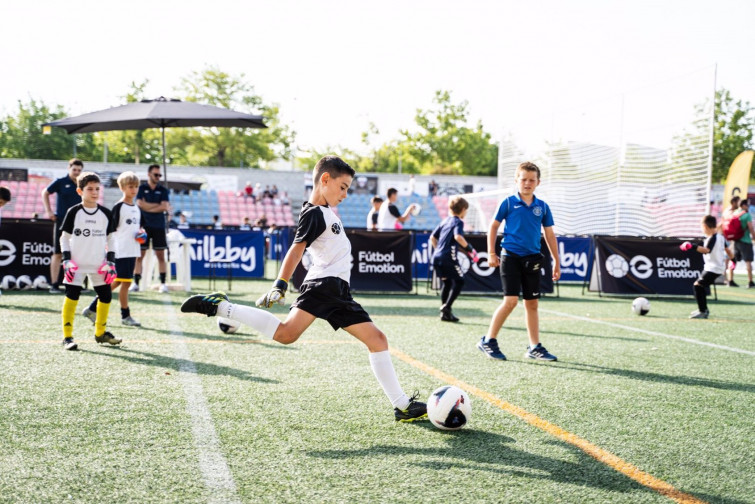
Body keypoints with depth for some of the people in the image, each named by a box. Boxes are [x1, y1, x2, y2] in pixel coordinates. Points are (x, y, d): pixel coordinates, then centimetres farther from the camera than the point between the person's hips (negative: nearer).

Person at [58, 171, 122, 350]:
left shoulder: (106, 214, 3)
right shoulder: (73, 212, -4)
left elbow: (111, 239, 10)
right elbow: (64, 238, 1)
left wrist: (111, 262, 2)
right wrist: (66, 261, -8)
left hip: (99, 265, 3)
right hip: (76, 265, -3)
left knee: (106, 296, 6)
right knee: (71, 297, -8)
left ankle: (100, 332, 24)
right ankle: (67, 337, -2)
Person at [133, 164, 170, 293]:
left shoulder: (163, 190, 9)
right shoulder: (141, 188, 6)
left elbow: (164, 207, -4)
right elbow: (140, 204, -8)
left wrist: (148, 207, -8)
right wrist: (159, 206, -4)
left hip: (159, 226, 1)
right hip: (143, 225, -1)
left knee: (161, 255, 1)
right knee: (139, 255, -1)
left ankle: (163, 283, 3)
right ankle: (136, 283, 2)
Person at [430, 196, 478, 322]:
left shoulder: (445, 221, 19)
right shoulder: (458, 222, -4)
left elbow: (432, 237, 21)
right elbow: (458, 237, -23)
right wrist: (469, 248, -16)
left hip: (437, 256, 8)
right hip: (449, 256, -8)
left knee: (446, 282, 17)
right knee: (459, 281, 2)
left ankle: (445, 312, 15)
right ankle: (446, 307, -10)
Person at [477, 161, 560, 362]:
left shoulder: (542, 207, 7)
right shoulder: (509, 203, -2)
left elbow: (550, 235, 13)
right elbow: (493, 226, 4)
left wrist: (556, 262, 12)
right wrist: (491, 253, -1)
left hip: (532, 260, 4)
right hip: (510, 257, -4)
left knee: (532, 303, 8)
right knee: (511, 300, -12)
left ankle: (534, 347, 15)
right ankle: (488, 341, 2)